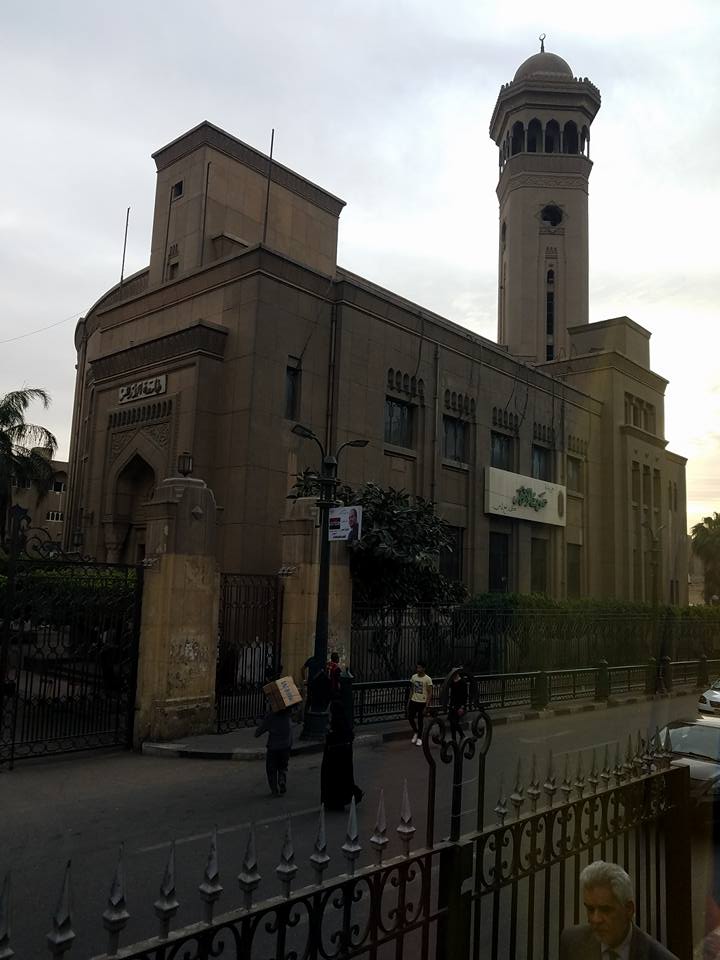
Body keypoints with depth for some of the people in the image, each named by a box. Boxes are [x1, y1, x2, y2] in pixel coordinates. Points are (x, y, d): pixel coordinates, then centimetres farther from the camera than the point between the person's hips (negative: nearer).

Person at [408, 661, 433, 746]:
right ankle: (415, 732, 29)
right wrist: (409, 700, 7)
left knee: (420, 720, 3)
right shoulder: (413, 677, 2)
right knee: (410, 717, 3)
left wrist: (427, 706, -14)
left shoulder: (428, 679, -13)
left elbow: (430, 693, -11)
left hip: (422, 702, -4)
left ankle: (419, 738, 19)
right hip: (413, 701, 5)